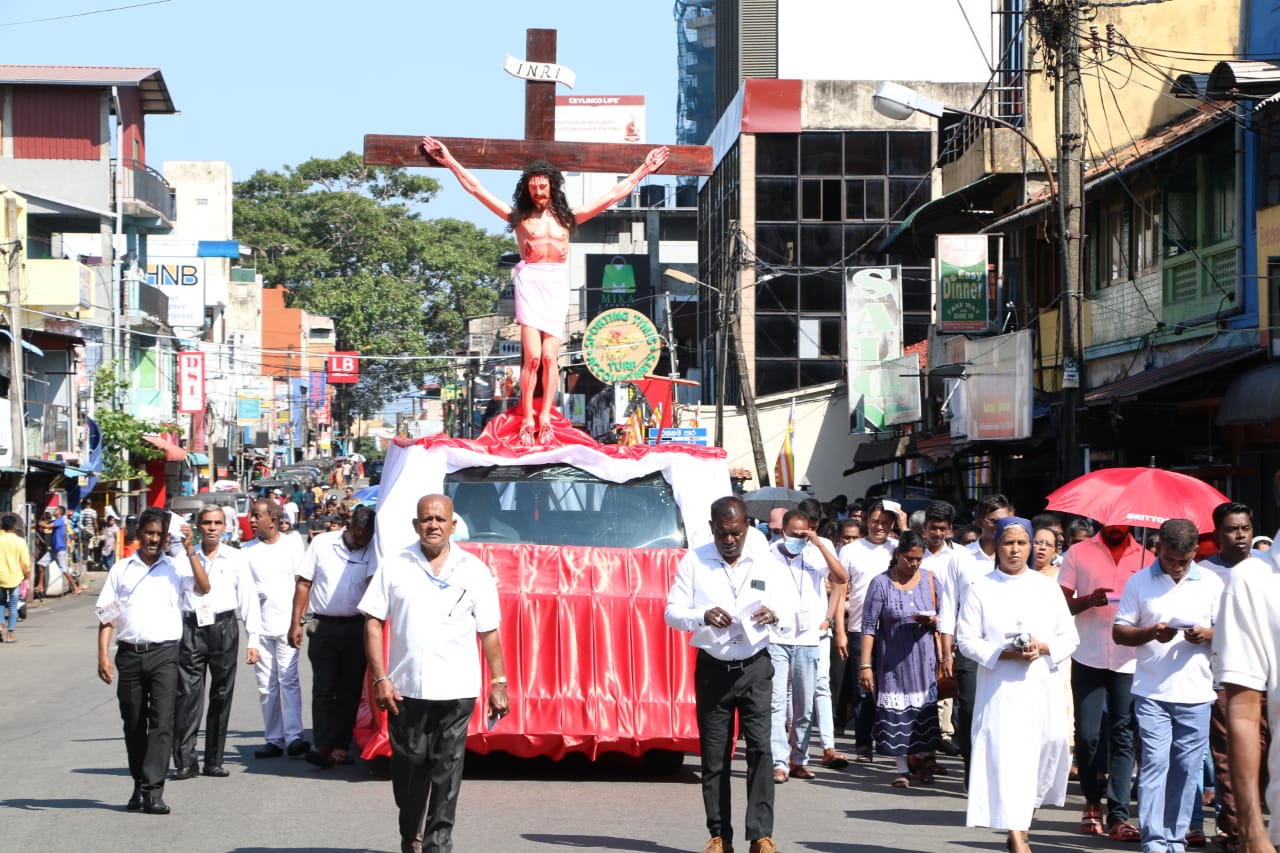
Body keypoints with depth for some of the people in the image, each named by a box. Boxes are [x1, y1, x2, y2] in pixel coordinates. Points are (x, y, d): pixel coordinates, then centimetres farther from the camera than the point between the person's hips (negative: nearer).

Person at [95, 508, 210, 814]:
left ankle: (153, 790, -14)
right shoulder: (121, 569, 11)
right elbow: (106, 616, 9)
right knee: (133, 723, 9)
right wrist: (103, 655, -1)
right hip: (129, 653, 2)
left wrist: (189, 550, -12)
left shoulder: (176, 567, 8)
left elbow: (204, 587, -9)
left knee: (161, 721, -11)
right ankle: (139, 784, 22)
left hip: (164, 653, -2)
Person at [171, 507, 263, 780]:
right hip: (191, 628, 0)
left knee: (221, 696, 4)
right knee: (187, 694, -8)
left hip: (224, 627, 1)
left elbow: (248, 599, 7)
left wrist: (253, 639, 2)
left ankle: (214, 761, 11)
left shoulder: (235, 558, 8)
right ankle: (185, 761, -7)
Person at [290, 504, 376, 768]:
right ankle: (324, 746, -7)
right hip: (324, 627, -1)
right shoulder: (322, 543, 1)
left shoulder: (371, 551, 0)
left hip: (356, 628, 1)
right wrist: (297, 622, -1)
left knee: (350, 689, 4)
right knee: (324, 688, -3)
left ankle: (340, 746, 9)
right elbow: (304, 583, 4)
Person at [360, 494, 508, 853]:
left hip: (456, 689, 0)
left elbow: (489, 632, 7)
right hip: (405, 688, 1)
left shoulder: (474, 570, 6)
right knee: (408, 766, 7)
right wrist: (381, 679, -4)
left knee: (446, 771, -1)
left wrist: (498, 682, 2)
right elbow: (373, 624, 4)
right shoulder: (394, 566, 5)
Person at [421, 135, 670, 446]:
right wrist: (450, 162, 11)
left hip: (557, 283, 2)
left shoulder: (567, 218, 16)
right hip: (530, 281, -2)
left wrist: (643, 171, 21)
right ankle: (527, 421, -9)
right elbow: (476, 189, 12)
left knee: (549, 356, -6)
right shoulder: (519, 217, 11)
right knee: (533, 356, -12)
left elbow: (614, 195, 20)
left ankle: (545, 420, -7)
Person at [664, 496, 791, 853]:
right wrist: (703, 616, -23)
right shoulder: (694, 561, 0)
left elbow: (790, 616, 4)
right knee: (714, 755, 4)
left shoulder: (766, 563, 3)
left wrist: (775, 616, -20)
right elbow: (672, 612, -3)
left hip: (755, 667, 0)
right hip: (712, 668, 0)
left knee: (760, 747, -11)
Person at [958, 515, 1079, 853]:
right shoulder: (980, 589, 4)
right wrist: (1003, 653, -15)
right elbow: (967, 640, 0)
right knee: (1005, 754, -10)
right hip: (1000, 688, -3)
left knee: (1050, 746, 2)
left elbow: (1069, 638, 10)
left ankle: (1021, 823, 25)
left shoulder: (1047, 588, 11)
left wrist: (1043, 648, -10)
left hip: (1042, 685, 3)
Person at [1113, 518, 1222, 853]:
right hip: (1152, 691, -2)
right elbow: (1119, 632, 3)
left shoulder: (1211, 583, 7)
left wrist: (1207, 635, -12)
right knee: (1154, 762, -8)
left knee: (1187, 767, 3)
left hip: (1195, 693, 2)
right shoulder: (1139, 582, 3)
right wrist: (1151, 633, -16)